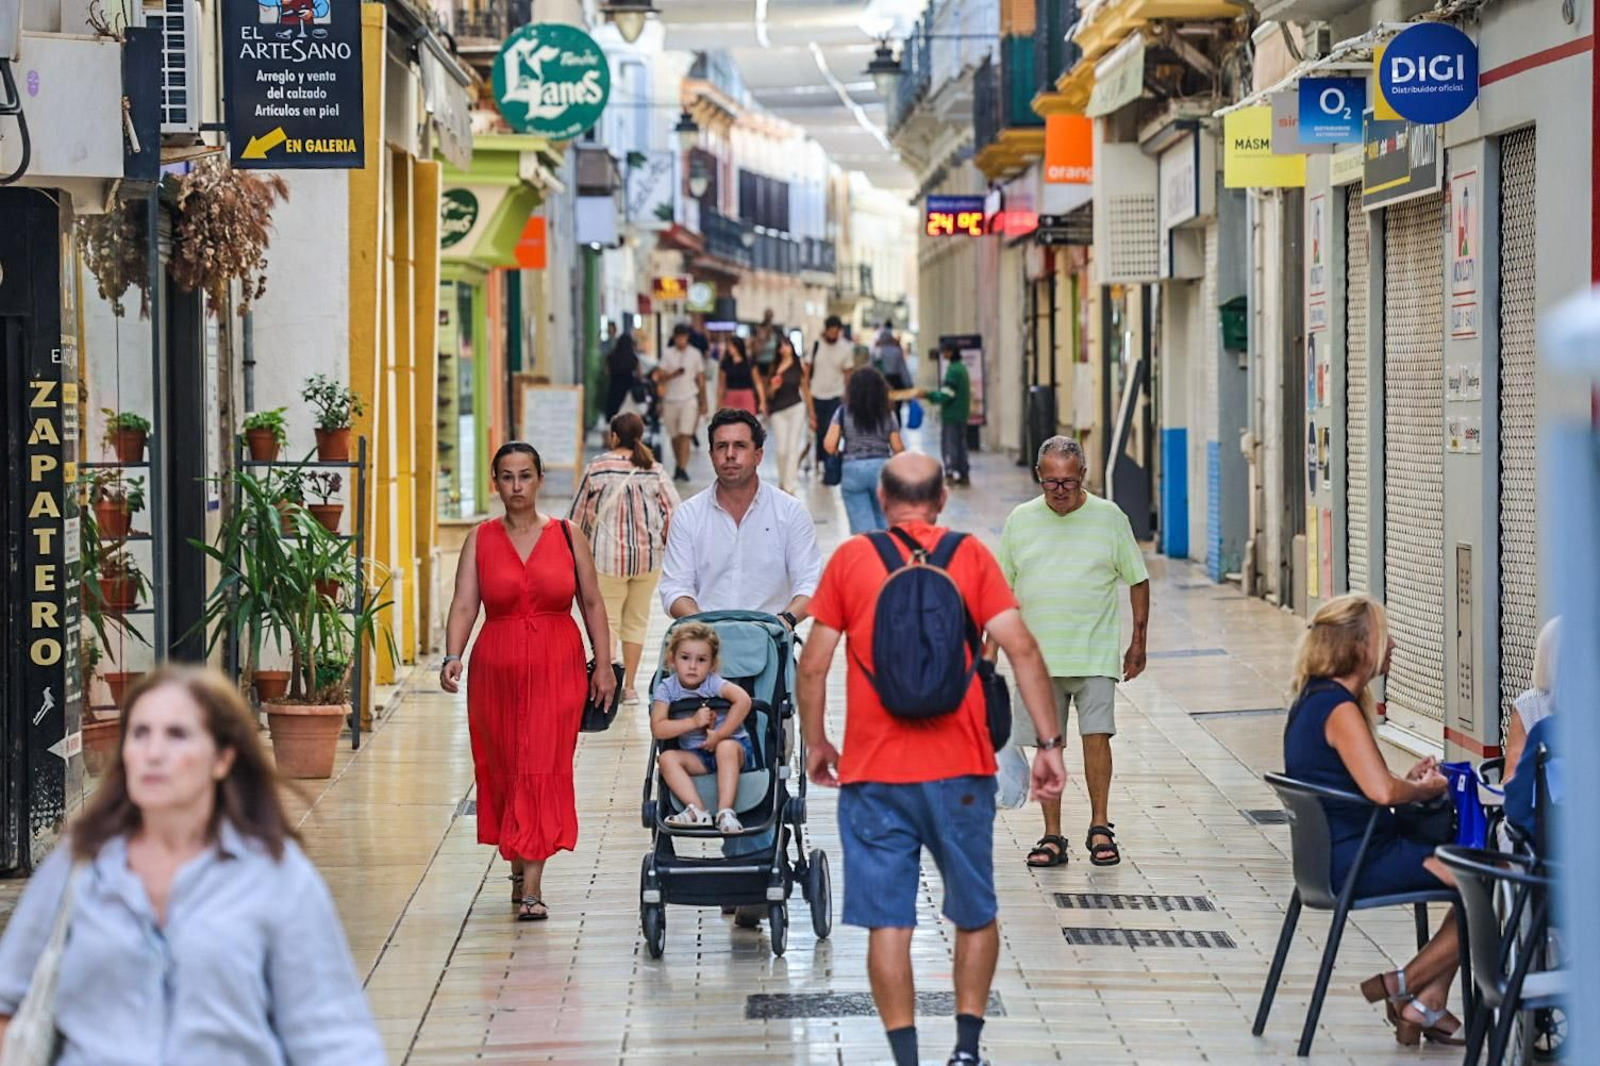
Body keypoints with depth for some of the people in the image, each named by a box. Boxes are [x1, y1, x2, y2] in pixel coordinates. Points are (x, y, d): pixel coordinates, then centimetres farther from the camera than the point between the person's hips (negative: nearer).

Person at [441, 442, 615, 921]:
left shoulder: (568, 536, 4)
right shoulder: (480, 539, 4)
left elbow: (592, 603, 7)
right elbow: (464, 604, -4)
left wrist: (604, 664, 1)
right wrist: (453, 657, -19)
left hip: (557, 668, -1)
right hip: (497, 669, 2)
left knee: (543, 769, -8)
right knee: (503, 769, 7)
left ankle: (532, 888, -10)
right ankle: (519, 870, 25)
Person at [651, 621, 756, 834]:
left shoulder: (713, 683, -14)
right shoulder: (667, 688, -5)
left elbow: (743, 700, -31)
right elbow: (658, 729, -13)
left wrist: (719, 736, -27)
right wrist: (693, 722, -22)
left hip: (734, 746, -4)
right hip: (696, 755, 4)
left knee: (726, 747, -36)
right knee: (667, 758, -21)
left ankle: (725, 811, -38)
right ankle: (696, 811, -31)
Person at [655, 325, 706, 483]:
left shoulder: (695, 354, 6)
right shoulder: (667, 354, 4)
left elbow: (700, 379, 12)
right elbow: (660, 378, -1)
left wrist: (703, 403, 11)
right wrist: (673, 374, -20)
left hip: (689, 399, -1)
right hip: (670, 399, 1)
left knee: (685, 435, -14)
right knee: (675, 437, 8)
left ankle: (683, 469, -18)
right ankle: (678, 465, 25)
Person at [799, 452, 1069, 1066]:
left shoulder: (850, 560, 2)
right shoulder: (970, 556, 2)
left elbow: (813, 664, 0)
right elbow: (1021, 650, -7)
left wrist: (815, 743, 14)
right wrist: (1049, 744, -3)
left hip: (873, 771, 0)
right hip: (959, 771, 1)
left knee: (888, 923, 2)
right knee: (975, 916, 16)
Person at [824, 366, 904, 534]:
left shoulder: (843, 413, 0)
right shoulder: (888, 415, 2)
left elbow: (830, 446, -5)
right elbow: (898, 449, 4)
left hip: (853, 470, -1)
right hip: (882, 468, 1)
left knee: (862, 526, 1)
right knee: (884, 522, 17)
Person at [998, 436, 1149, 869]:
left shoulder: (1109, 517, 1)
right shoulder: (1021, 521, 6)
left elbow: (1138, 580, 8)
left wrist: (1138, 641, 6)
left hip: (1095, 654, -2)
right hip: (1039, 656, 2)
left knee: (1096, 735, -9)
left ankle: (1099, 828, 3)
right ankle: (1052, 837, 9)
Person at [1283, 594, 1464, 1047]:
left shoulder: (1312, 700, 13)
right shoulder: (1339, 708, -18)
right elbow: (1381, 792, -28)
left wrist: (1408, 780, 8)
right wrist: (1426, 789, -8)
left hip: (1333, 854, 10)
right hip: (1356, 862, -10)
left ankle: (1428, 1003, 6)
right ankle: (1404, 987, 0)